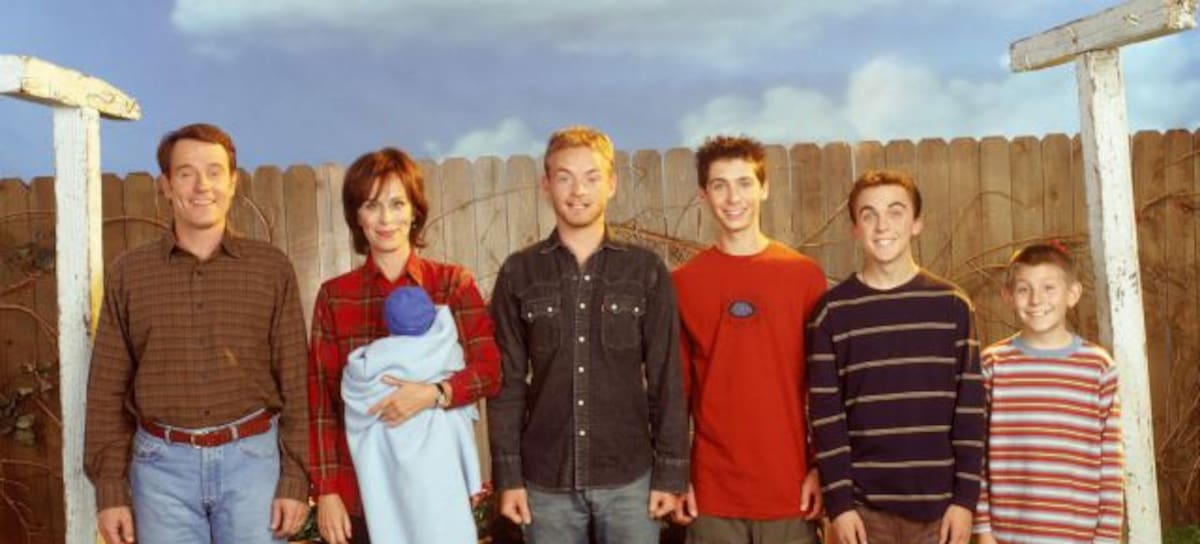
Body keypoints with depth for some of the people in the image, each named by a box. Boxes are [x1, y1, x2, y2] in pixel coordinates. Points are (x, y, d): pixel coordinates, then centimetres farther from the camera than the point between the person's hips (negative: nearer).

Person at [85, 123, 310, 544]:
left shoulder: (272, 268, 1)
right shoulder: (128, 273, 3)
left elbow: (294, 381, 1)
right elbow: (107, 391, 5)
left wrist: (295, 480, -3)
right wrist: (110, 490, 1)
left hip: (252, 459, -1)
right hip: (162, 464, 1)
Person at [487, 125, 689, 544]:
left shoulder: (647, 271, 1)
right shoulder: (518, 274, 1)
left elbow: (666, 379, 1)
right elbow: (508, 381, 2)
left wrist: (671, 472, -2)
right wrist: (508, 475, -2)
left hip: (629, 477, 0)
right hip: (546, 480, 1)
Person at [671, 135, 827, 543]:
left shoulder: (805, 275, 1)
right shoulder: (682, 283, 1)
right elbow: (675, 390, 5)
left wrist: (821, 467, -1)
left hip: (791, 485, 0)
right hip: (712, 488, 0)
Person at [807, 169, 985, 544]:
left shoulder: (953, 306, 2)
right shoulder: (832, 312, -1)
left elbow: (970, 408, 1)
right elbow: (825, 414, -3)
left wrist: (966, 497, -4)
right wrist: (839, 502, -8)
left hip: (939, 504, 1)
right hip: (865, 505, -1)